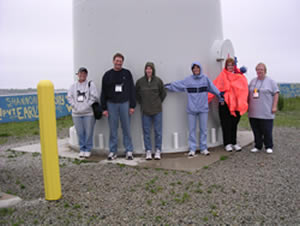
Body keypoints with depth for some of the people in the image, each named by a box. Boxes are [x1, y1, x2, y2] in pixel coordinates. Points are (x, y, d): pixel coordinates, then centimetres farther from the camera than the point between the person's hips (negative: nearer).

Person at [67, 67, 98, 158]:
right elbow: (69, 97, 6)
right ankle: (82, 149, 21)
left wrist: (86, 106, -13)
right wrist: (75, 106, -6)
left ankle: (88, 149, 14)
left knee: (88, 132, 1)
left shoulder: (90, 84, 0)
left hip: (88, 113, -3)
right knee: (80, 132, 8)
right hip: (76, 114, 3)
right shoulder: (73, 86, 11)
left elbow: (94, 96, -8)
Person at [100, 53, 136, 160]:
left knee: (126, 128, 3)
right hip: (111, 104, 1)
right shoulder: (107, 75, 5)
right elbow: (103, 93, 6)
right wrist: (104, 108, 1)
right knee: (113, 129, 5)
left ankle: (129, 151, 10)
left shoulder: (127, 73, 5)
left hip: (124, 103, 0)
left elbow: (132, 90, 4)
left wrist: (132, 106, -2)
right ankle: (113, 151, 13)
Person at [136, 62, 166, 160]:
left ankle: (158, 151, 13)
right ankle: (148, 151, 14)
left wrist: (158, 102, 9)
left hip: (157, 110, 0)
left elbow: (163, 93, 9)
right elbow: (136, 94, 13)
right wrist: (142, 103, 9)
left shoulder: (158, 81, -2)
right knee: (146, 132, 4)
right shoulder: (140, 81, 0)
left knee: (158, 131, 3)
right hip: (145, 111, 1)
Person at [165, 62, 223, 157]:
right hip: (191, 109, -1)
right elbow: (175, 85, 4)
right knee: (192, 129, 4)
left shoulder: (205, 78, 2)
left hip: (203, 108, 1)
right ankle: (192, 149, 13)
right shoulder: (187, 80, 0)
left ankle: (203, 148, 18)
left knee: (204, 129, 7)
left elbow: (213, 88, 3)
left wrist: (220, 96, 3)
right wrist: (165, 86, 2)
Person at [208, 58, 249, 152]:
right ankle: (227, 143, 10)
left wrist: (242, 103, -6)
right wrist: (207, 97, -16)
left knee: (234, 123, 10)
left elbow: (244, 89, 3)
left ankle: (234, 143, 21)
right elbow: (215, 87, -6)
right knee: (226, 124, 1)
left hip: (236, 103, 2)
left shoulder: (240, 76, 7)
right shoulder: (223, 75, 2)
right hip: (225, 103, -2)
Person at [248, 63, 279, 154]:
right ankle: (258, 146, 19)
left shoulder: (270, 81, -1)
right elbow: (248, 94, 17)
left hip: (266, 113, -4)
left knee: (267, 131, 0)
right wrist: (247, 105, 12)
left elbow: (276, 93, -3)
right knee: (256, 131, 9)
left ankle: (269, 147, 13)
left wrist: (274, 106, -10)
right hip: (253, 112, 4)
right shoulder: (253, 81, 13)